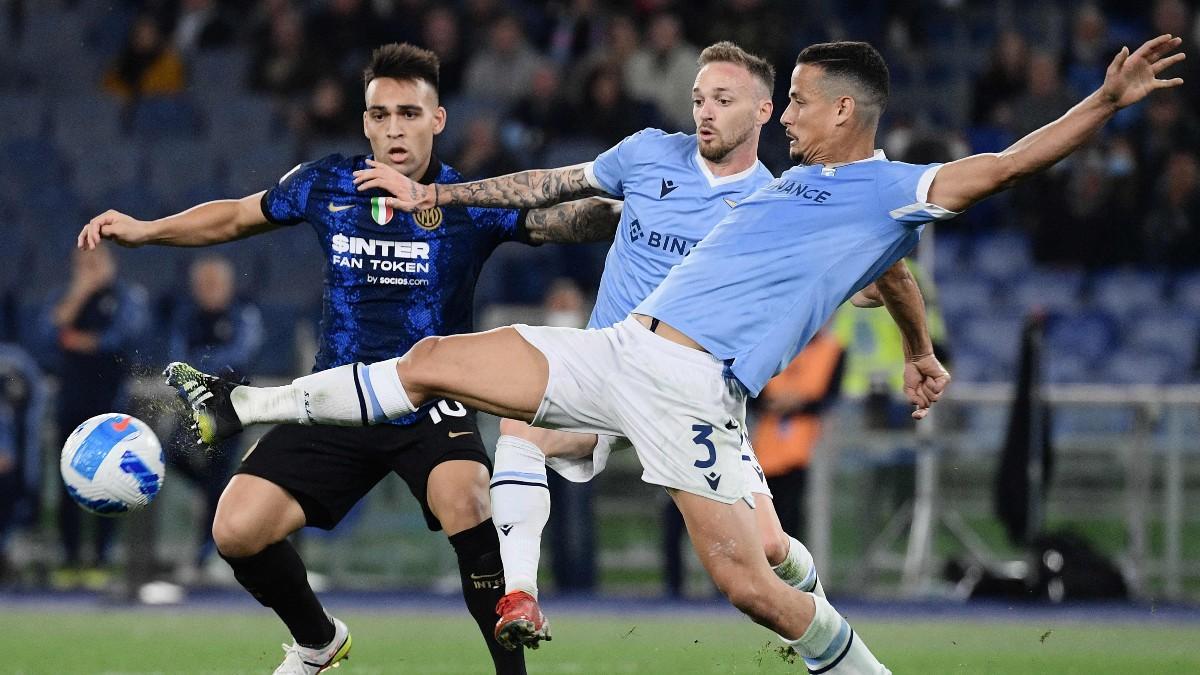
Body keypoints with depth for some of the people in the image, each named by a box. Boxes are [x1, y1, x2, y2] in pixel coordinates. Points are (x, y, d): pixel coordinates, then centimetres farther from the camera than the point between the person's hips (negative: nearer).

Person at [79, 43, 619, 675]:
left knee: (466, 505, -34)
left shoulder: (470, 201, -11)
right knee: (236, 531, -7)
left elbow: (561, 219, -22)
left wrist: (624, 211, -42)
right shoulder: (324, 184, -2)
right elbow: (238, 215, 15)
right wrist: (143, 230, 6)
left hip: (430, 402, -3)